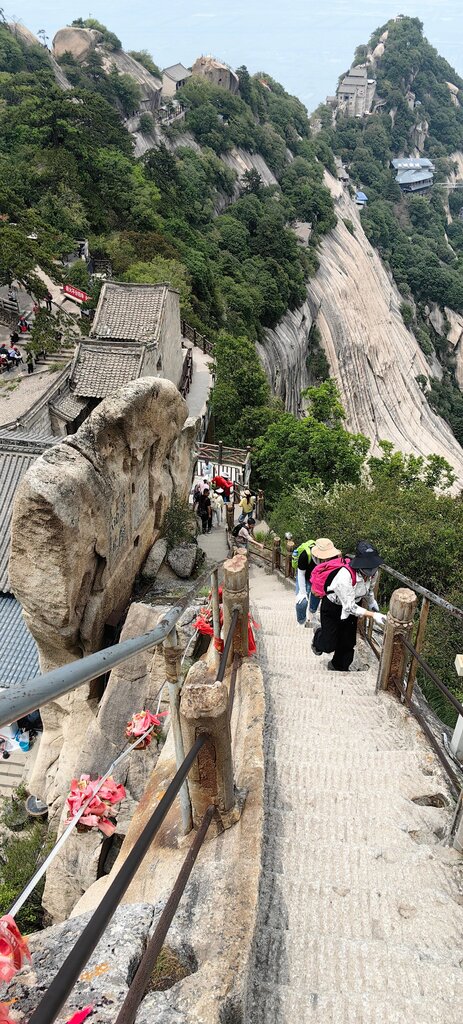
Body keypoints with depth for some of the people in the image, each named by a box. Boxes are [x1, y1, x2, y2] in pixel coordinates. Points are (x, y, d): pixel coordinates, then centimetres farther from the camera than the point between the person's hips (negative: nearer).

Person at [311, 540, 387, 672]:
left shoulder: (372, 572, -19)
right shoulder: (346, 575, -40)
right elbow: (349, 607, -35)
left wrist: (373, 605, 0)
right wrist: (373, 615, -41)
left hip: (351, 606, 6)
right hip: (332, 606, -6)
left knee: (348, 641, 14)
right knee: (328, 646, 3)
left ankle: (339, 666, 43)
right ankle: (319, 635, 40)